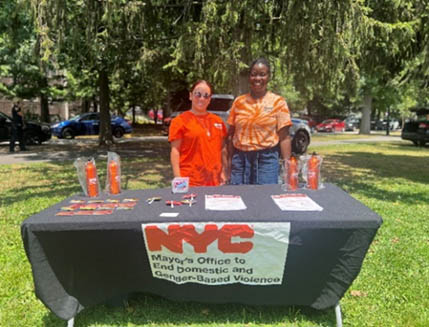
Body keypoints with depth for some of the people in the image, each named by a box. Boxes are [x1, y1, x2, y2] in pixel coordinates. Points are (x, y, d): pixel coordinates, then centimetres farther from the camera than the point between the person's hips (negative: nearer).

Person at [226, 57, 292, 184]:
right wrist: (230, 160, 4)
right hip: (240, 158, 2)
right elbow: (231, 134, 10)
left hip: (267, 159, -2)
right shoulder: (239, 102, 8)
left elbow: (284, 137, -1)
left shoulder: (278, 102, 3)